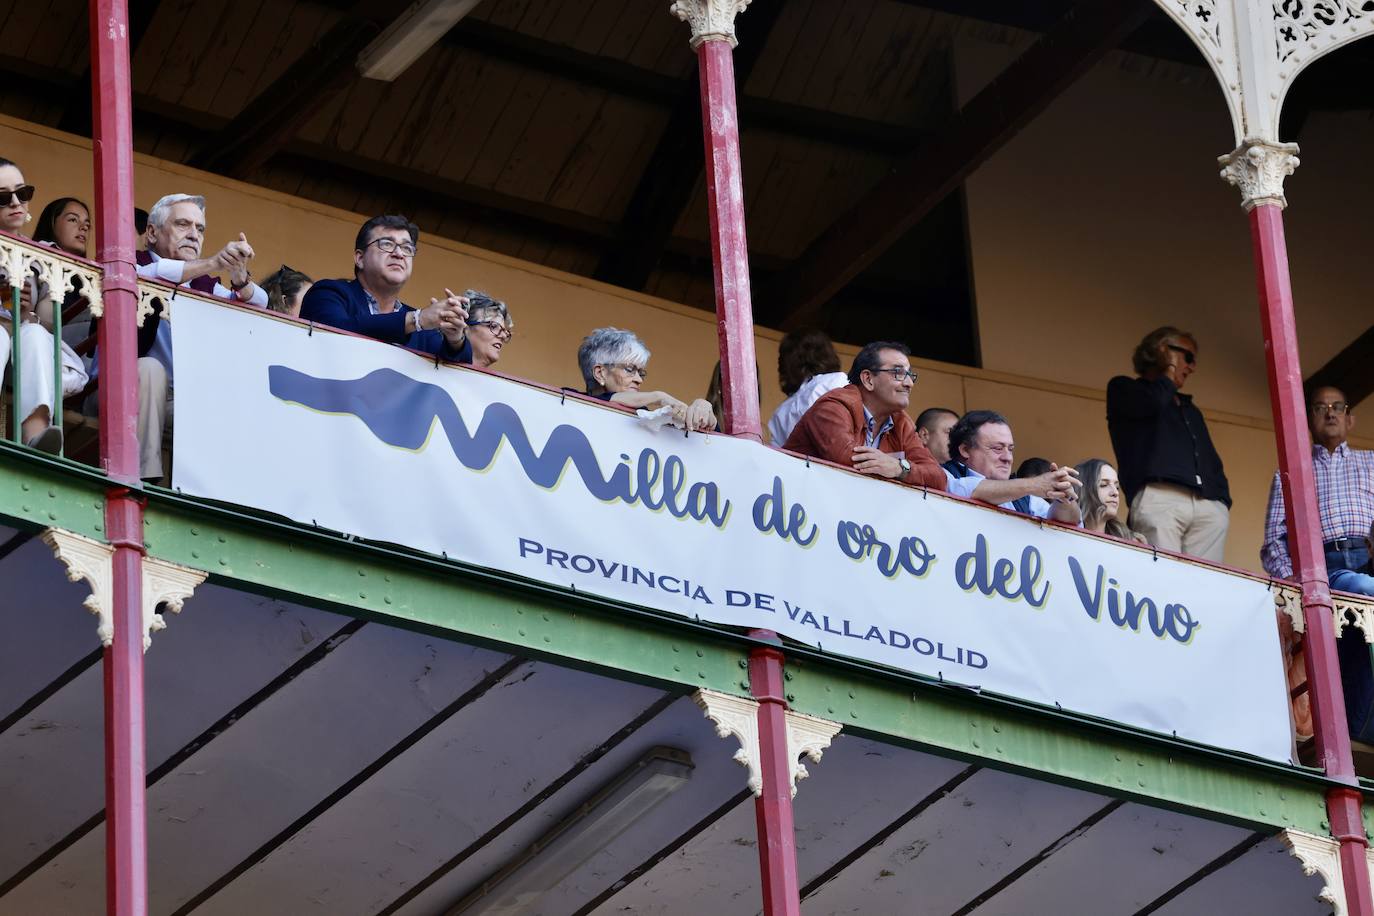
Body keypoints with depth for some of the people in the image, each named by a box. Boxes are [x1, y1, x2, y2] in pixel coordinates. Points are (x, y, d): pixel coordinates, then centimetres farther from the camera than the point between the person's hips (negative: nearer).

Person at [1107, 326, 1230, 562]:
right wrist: (1169, 372, 16)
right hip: (1159, 497, -6)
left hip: (1210, 506, 6)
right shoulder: (1124, 389, 19)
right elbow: (1152, 402, -4)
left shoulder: (1190, 410, 37)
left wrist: (1223, 500, 9)